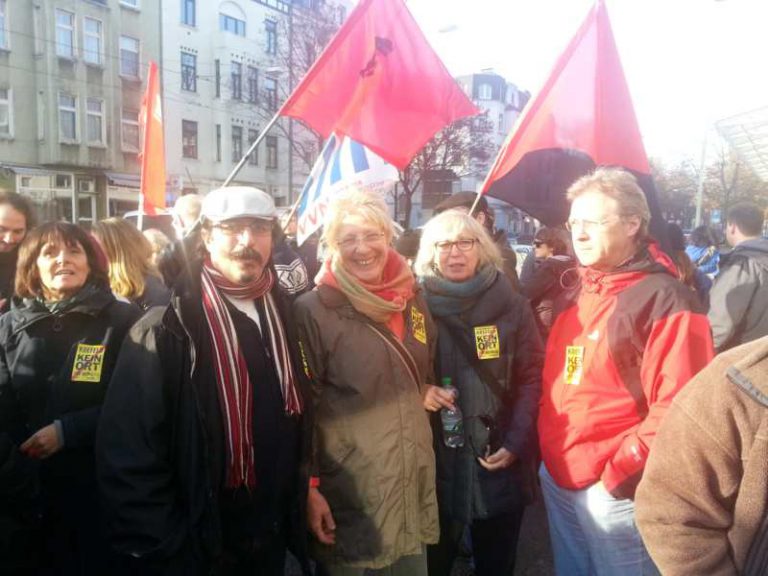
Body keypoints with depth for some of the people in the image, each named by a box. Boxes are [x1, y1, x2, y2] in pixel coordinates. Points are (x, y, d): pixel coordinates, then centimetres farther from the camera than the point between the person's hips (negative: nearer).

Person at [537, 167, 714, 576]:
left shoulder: (663, 300, -15)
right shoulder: (575, 296, 8)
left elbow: (677, 410, -20)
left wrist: (617, 476, -17)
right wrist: (548, 455, 9)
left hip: (614, 492, -7)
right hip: (558, 480, 7)